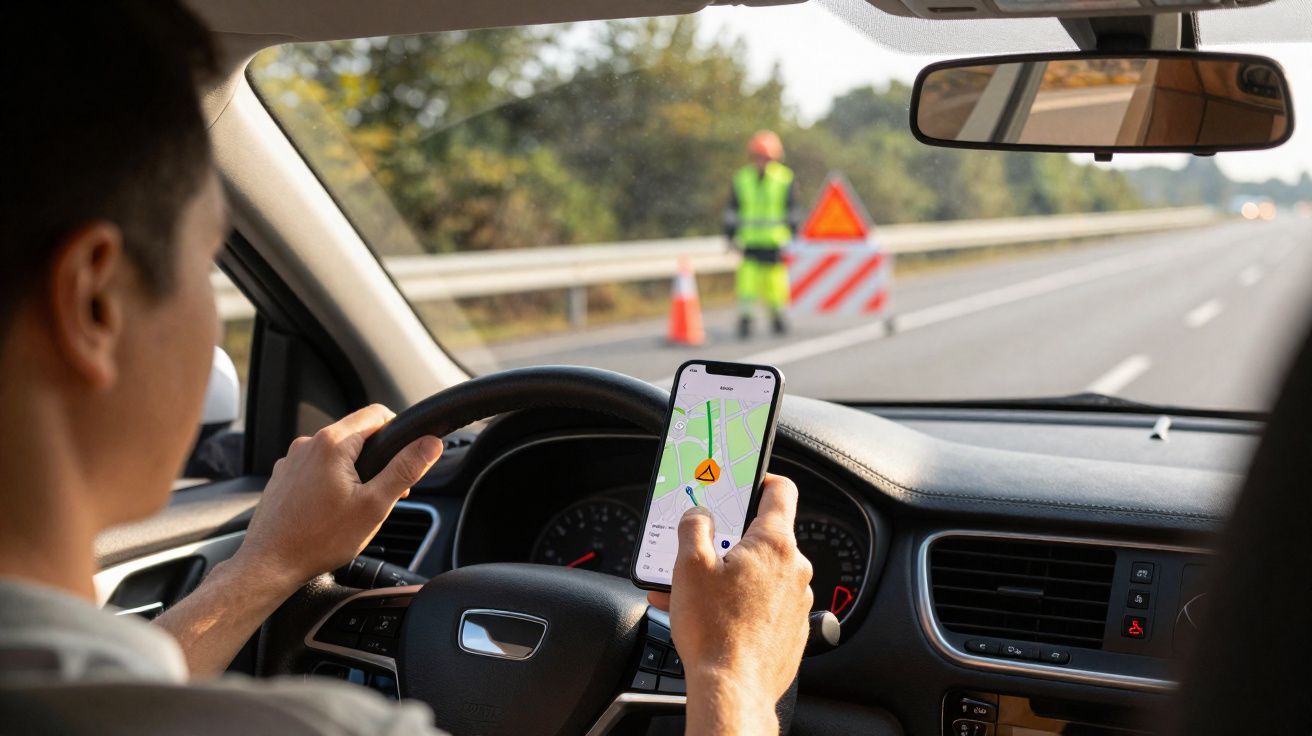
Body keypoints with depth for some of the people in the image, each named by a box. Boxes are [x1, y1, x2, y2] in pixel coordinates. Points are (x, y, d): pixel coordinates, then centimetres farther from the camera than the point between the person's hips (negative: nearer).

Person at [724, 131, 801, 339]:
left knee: (775, 282, 2)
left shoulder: (785, 180, 1)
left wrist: (791, 240, 3)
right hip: (749, 242, 1)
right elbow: (732, 212, 11)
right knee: (747, 281, -9)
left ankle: (778, 316, 23)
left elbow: (792, 212, 6)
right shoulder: (741, 179, 5)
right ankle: (745, 321, -2)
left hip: (775, 242, -1)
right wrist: (731, 236, 6)